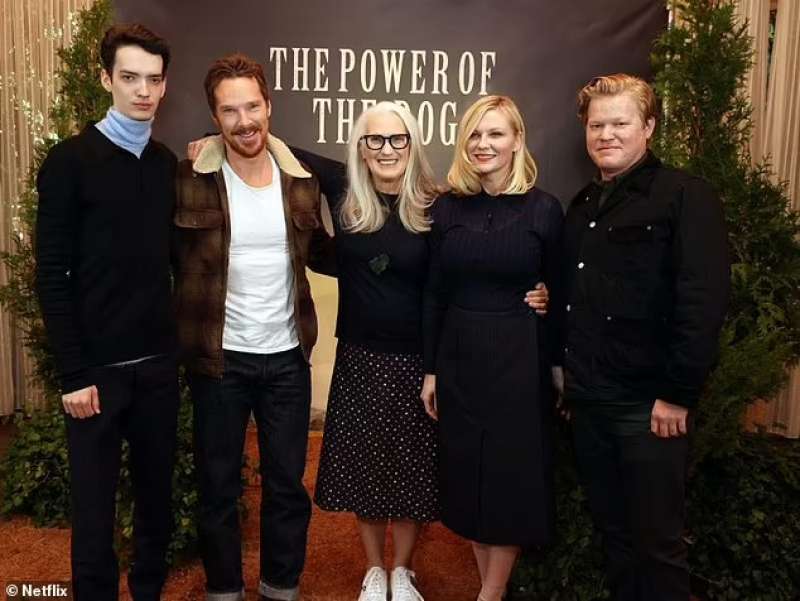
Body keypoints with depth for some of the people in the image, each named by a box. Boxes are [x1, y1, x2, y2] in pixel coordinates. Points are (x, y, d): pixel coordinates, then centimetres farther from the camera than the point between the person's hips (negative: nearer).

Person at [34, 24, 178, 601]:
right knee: (95, 503, 9)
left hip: (159, 362, 4)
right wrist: (72, 373, -12)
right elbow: (52, 276, -9)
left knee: (157, 493, 15)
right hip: (98, 367, -4)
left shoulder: (168, 163, 6)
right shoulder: (70, 161, -7)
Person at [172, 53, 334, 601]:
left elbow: (320, 253, 11)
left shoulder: (300, 180, 0)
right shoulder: (191, 180, -9)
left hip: (287, 357, 3)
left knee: (287, 484, 15)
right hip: (219, 358, -2)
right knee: (218, 486, 14)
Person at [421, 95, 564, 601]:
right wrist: (430, 368, 4)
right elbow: (435, 294, 4)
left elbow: (559, 295, -2)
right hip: (458, 356, 3)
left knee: (511, 475, 7)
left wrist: (559, 368, -2)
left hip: (519, 358, -3)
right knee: (467, 474, 12)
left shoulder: (543, 209, -6)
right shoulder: (448, 207, 2)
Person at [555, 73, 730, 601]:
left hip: (649, 403, -6)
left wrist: (678, 394, -18)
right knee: (610, 526, 18)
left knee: (656, 540, 5)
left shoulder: (685, 197, -9)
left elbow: (704, 302, -16)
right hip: (589, 400, 7)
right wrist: (567, 371, 12)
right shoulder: (583, 206, 13)